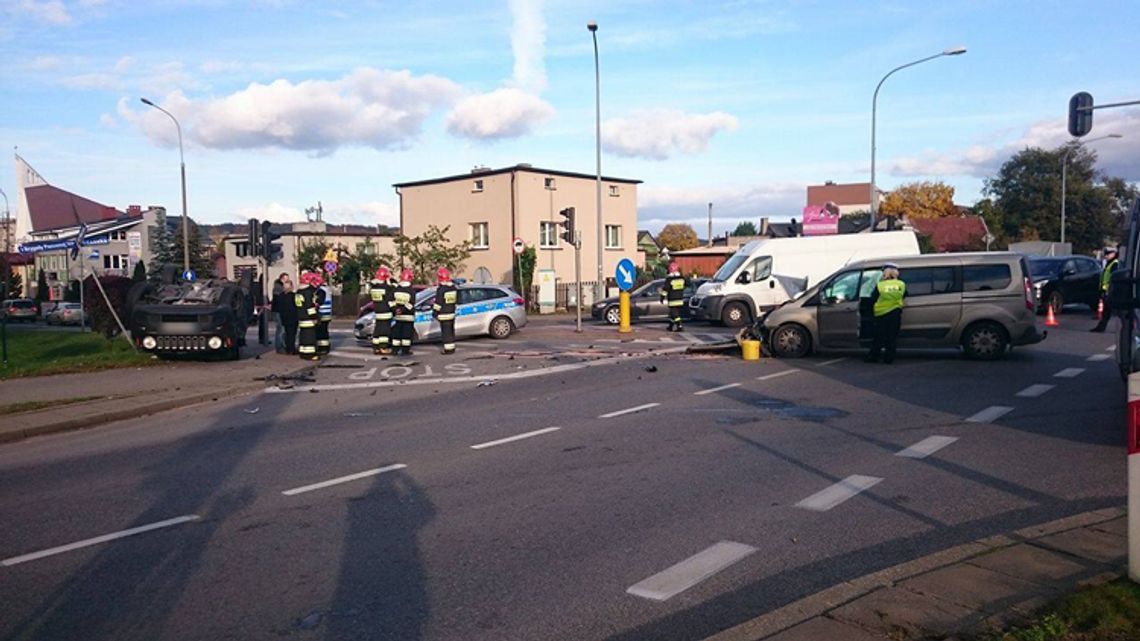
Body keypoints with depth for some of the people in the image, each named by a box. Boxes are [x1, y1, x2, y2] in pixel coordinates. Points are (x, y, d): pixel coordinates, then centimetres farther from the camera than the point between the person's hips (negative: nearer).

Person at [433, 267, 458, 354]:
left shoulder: (441, 289, -17)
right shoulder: (453, 287, 7)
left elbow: (438, 302, -15)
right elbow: (456, 300, 16)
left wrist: (434, 312, -5)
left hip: (444, 315, -8)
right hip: (452, 313, 8)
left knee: (446, 332, -4)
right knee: (451, 331, 15)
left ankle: (448, 349, -3)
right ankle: (452, 348, 22)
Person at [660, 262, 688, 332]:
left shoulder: (669, 279, -14)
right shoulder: (682, 278, 3)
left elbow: (665, 289, -13)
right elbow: (687, 284, 18)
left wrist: (662, 297, -4)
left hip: (672, 301, -6)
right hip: (680, 300, 6)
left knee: (675, 314, -5)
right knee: (673, 313, 18)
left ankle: (679, 327, -15)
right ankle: (671, 326, 26)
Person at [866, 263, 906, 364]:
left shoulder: (879, 285, -4)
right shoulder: (901, 285, 2)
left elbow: (872, 301, -1)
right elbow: (905, 296, 17)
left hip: (881, 314, -1)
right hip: (895, 313, 1)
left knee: (879, 337, 7)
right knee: (892, 337, 6)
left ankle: (872, 357, 9)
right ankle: (889, 358, 4)